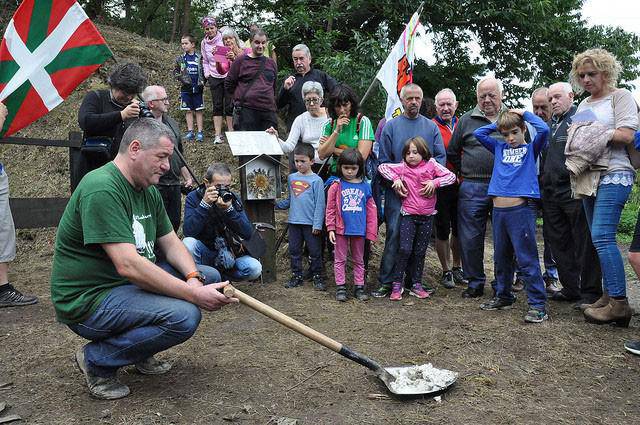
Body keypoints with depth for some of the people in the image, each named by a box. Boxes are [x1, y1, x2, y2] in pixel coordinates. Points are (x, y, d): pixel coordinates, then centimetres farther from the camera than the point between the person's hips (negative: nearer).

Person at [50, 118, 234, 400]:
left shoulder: (148, 191, 8)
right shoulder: (101, 189, -23)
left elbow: (170, 243, 9)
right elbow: (128, 265, -30)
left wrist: (194, 278, -12)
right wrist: (194, 295, -28)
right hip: (88, 301, -9)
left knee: (208, 276, 3)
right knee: (184, 316, -28)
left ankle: (141, 351, 13)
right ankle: (96, 359, -5)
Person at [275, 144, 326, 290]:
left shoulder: (316, 180, -7)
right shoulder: (291, 178, 9)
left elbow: (320, 204, -9)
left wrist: (317, 224, -12)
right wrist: (276, 204, 5)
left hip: (311, 223, -5)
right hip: (294, 221, 5)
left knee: (314, 251, 4)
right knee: (294, 250, 11)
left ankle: (317, 277, 17)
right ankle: (296, 276, 23)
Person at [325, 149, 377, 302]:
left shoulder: (365, 186, 1)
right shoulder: (336, 186, -3)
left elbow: (371, 210, 4)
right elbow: (330, 209, -2)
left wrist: (371, 232, 2)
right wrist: (331, 229, -6)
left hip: (359, 230, 2)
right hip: (341, 230, -2)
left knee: (359, 260, 13)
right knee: (340, 259, 7)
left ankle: (359, 286, 23)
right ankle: (340, 287, 16)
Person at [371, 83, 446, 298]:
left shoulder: (431, 127, 9)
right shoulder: (390, 126, 5)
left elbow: (441, 157, 6)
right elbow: (384, 160, 3)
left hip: (424, 191, 2)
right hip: (397, 191, -2)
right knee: (394, 235, -6)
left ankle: (414, 279, 19)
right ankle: (386, 282, 0)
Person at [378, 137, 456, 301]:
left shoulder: (431, 165, 0)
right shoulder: (403, 168, 0)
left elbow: (451, 176, -2)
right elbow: (382, 167, 3)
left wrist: (434, 182, -16)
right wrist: (395, 179, -9)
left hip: (427, 215, 1)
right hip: (408, 215, -1)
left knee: (420, 252, 10)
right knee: (405, 249, -9)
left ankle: (416, 285, 22)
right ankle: (397, 284, 3)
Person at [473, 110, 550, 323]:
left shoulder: (531, 149, 5)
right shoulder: (499, 149, 16)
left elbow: (543, 130, -11)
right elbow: (478, 133, 17)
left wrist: (525, 114, 2)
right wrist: (498, 123, 14)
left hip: (521, 210, -5)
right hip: (498, 210, 5)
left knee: (526, 259, -6)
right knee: (501, 258, 15)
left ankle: (538, 303, -1)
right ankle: (503, 296, 28)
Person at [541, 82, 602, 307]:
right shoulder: (551, 124, 19)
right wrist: (542, 183, 17)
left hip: (573, 193, -8)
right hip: (551, 193, 8)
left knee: (584, 245, -1)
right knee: (559, 243, 12)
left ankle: (590, 292, 8)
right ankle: (571, 289, 23)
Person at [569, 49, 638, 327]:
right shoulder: (583, 105, 20)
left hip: (614, 175, -7)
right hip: (590, 176, 8)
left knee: (601, 236, -17)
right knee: (600, 238, 8)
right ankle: (610, 294, 15)